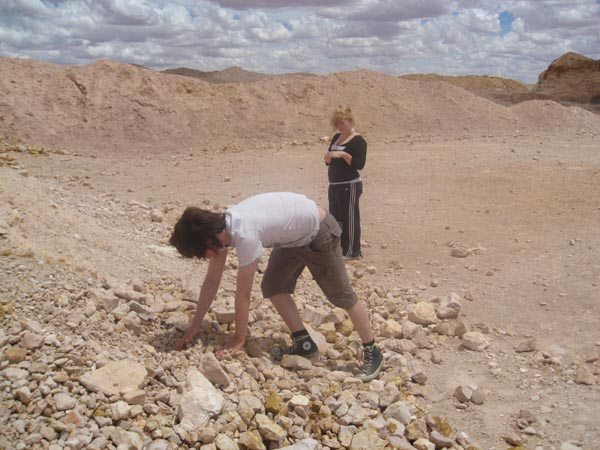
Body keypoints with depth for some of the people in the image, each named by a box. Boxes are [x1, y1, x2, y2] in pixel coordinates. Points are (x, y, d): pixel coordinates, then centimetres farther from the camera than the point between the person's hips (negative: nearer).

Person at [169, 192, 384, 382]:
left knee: (341, 295, 1)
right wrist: (194, 326, 4)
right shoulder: (218, 229, -9)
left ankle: (372, 353, 17)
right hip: (294, 236, 8)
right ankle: (304, 343, 14)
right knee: (272, 287, 4)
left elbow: (243, 294, -26)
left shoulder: (244, 236, -35)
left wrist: (238, 339, -14)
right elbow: (211, 281, 0)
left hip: (319, 233, -8)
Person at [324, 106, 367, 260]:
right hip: (334, 185, 8)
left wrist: (343, 154, -28)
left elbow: (360, 164, -19)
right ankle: (338, 248, 24)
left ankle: (352, 252, 4)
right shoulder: (336, 137, 13)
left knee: (349, 218, -4)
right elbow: (329, 161, 17)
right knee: (335, 217, 13)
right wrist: (328, 157, -7)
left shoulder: (358, 141, -10)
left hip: (350, 185, -8)